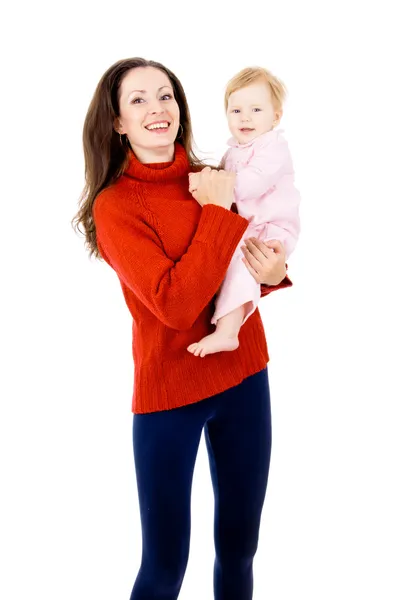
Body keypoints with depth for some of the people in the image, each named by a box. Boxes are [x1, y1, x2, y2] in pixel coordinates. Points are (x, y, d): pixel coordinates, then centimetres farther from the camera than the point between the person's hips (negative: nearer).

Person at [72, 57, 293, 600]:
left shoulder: (211, 182, 4)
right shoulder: (115, 205, -11)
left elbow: (264, 260, 12)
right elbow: (174, 303, -23)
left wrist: (274, 272, -11)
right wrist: (217, 212, -19)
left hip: (244, 376, 5)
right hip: (169, 391, -5)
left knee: (240, 545, 15)